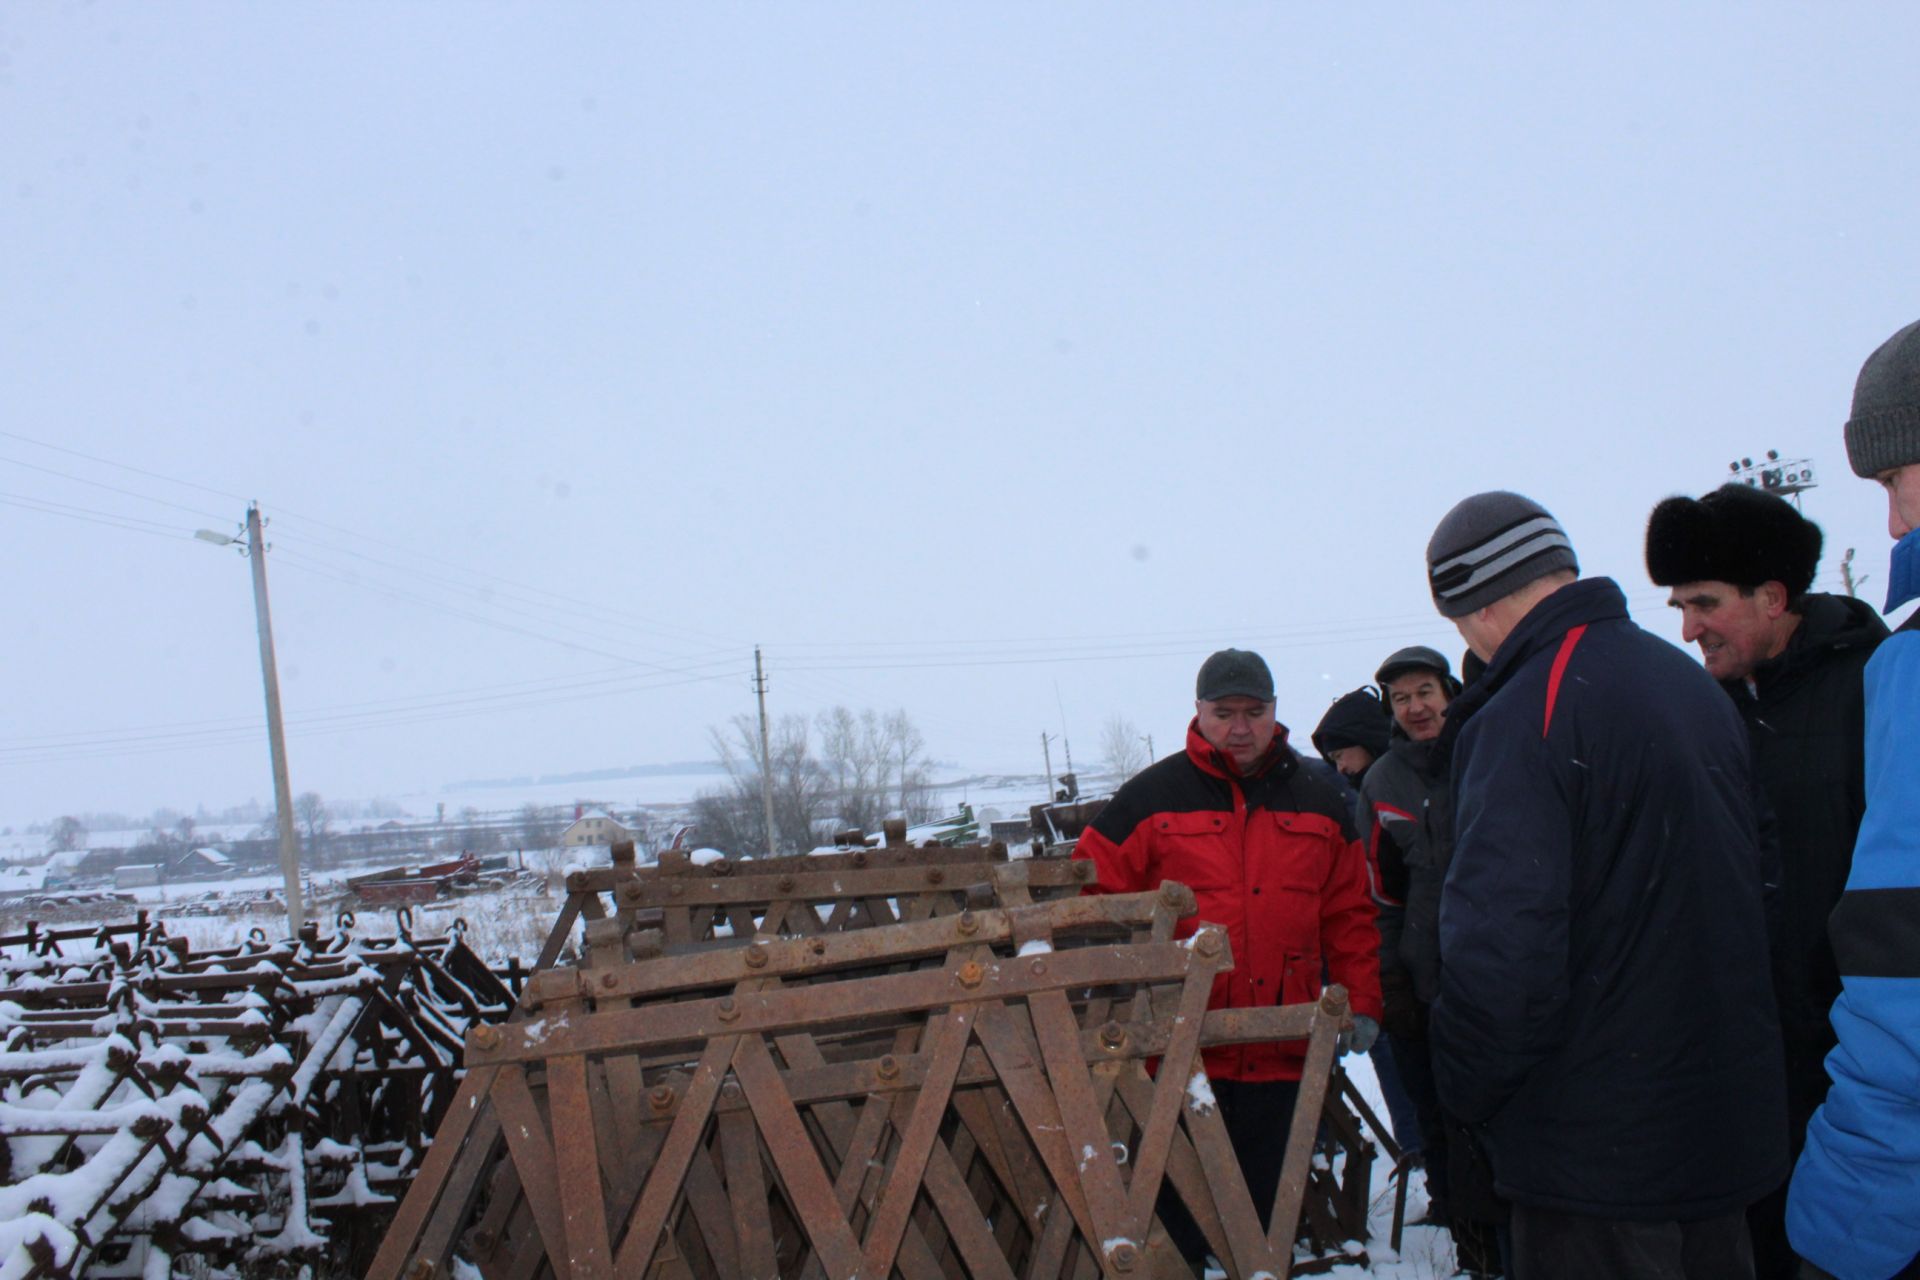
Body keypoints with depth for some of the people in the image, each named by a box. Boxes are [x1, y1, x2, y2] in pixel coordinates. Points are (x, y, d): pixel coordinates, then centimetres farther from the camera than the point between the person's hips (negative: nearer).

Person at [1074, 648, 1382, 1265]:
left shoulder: (1318, 802, 11)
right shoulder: (1149, 797, 0)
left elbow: (1349, 915, 14)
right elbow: (1094, 898, 1)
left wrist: (1361, 1002, 8)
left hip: (1281, 1052, 3)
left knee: (1266, 1207, 13)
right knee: (1179, 1219, 5)